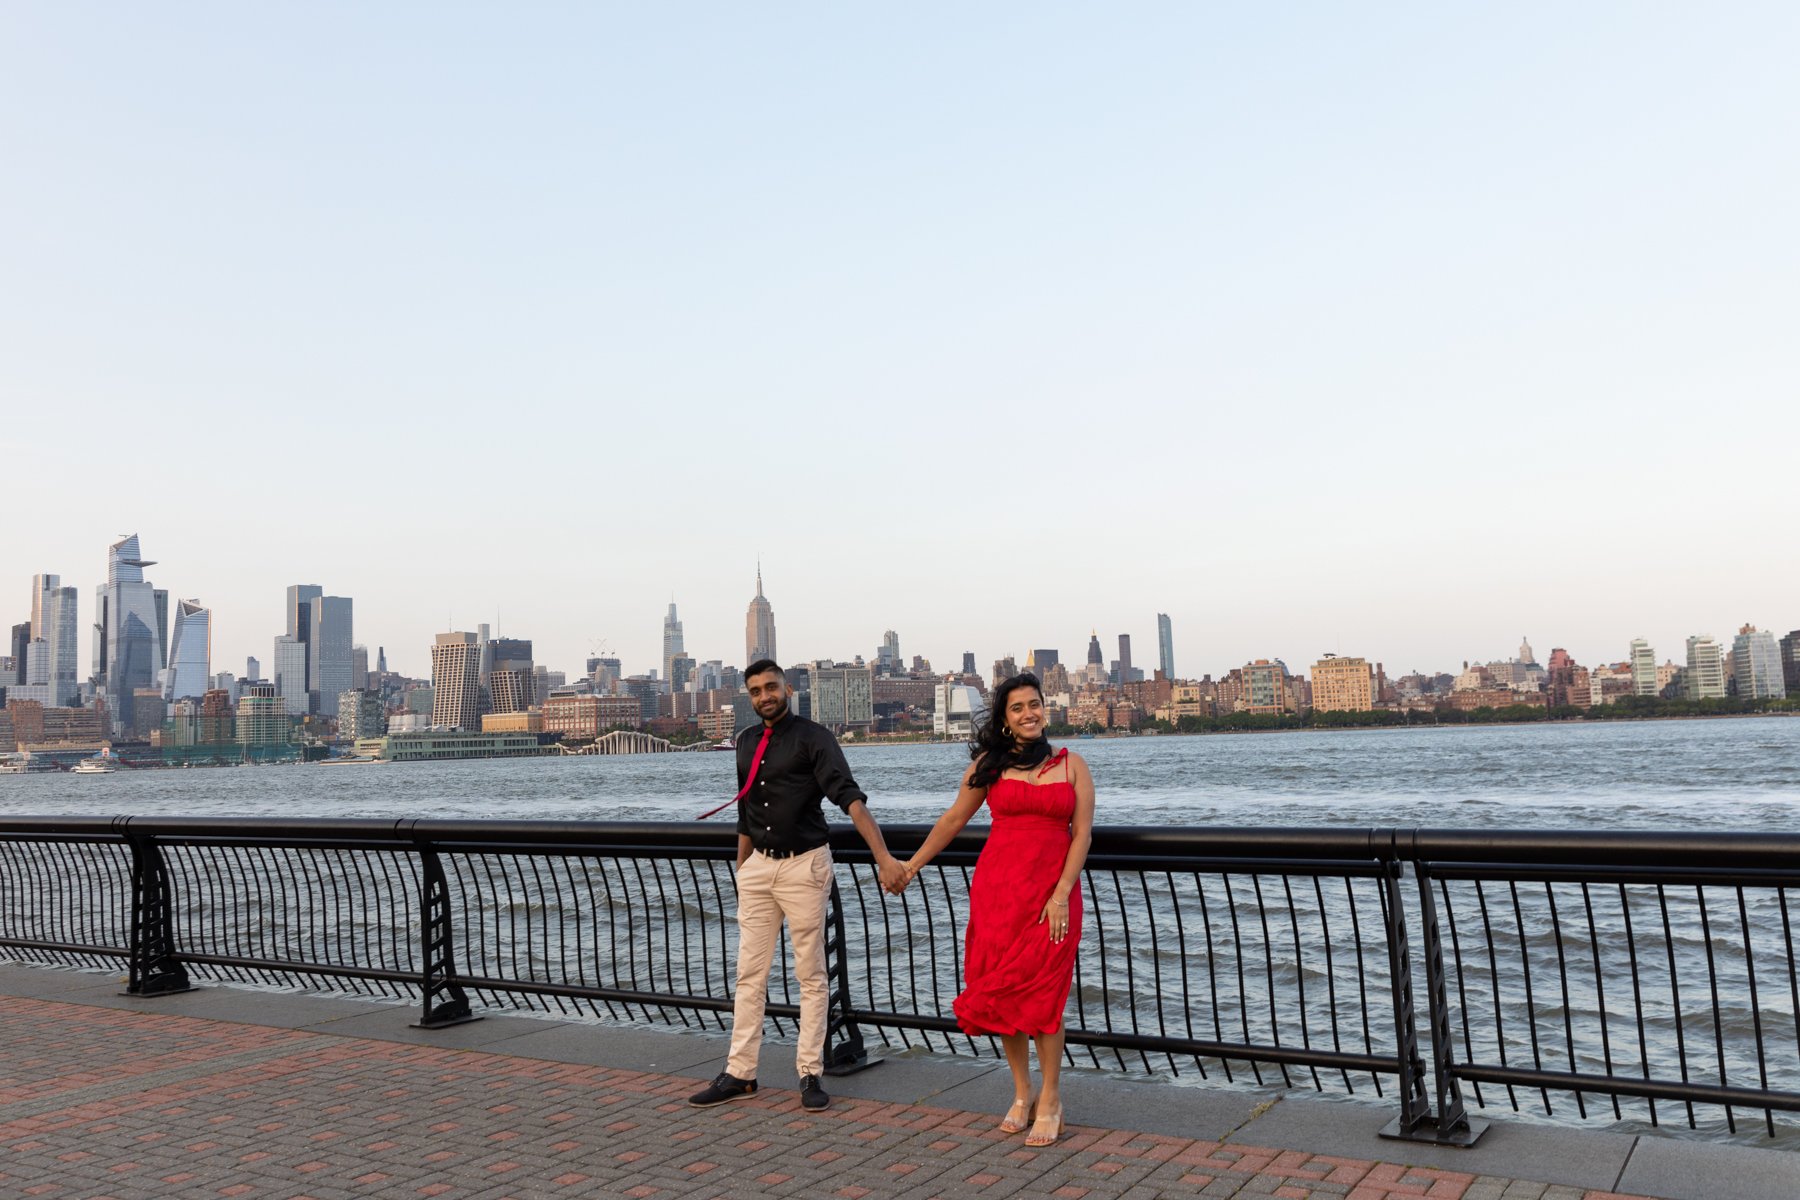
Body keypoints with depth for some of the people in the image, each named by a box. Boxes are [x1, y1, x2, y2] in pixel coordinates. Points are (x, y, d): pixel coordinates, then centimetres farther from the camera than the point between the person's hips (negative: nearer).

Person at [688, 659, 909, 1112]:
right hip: (758, 866, 6)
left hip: (803, 865, -6)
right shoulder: (747, 743, 10)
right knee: (749, 973, 8)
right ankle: (739, 1074, 17)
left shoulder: (813, 737, -10)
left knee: (811, 975, 3)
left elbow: (848, 795, -24)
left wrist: (884, 857, -35)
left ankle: (810, 1074, 13)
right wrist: (741, 872, 18)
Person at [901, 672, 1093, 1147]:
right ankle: (1022, 1094, 19)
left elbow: (1082, 833, -1)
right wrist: (911, 865, 17)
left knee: (1043, 992, -2)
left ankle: (1050, 1100, 12)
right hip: (997, 887, 2)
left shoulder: (1071, 765, 4)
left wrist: (1061, 895, -10)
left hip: (1053, 889, -1)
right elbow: (953, 819, 13)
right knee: (1001, 990, 4)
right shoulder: (990, 764, 5)